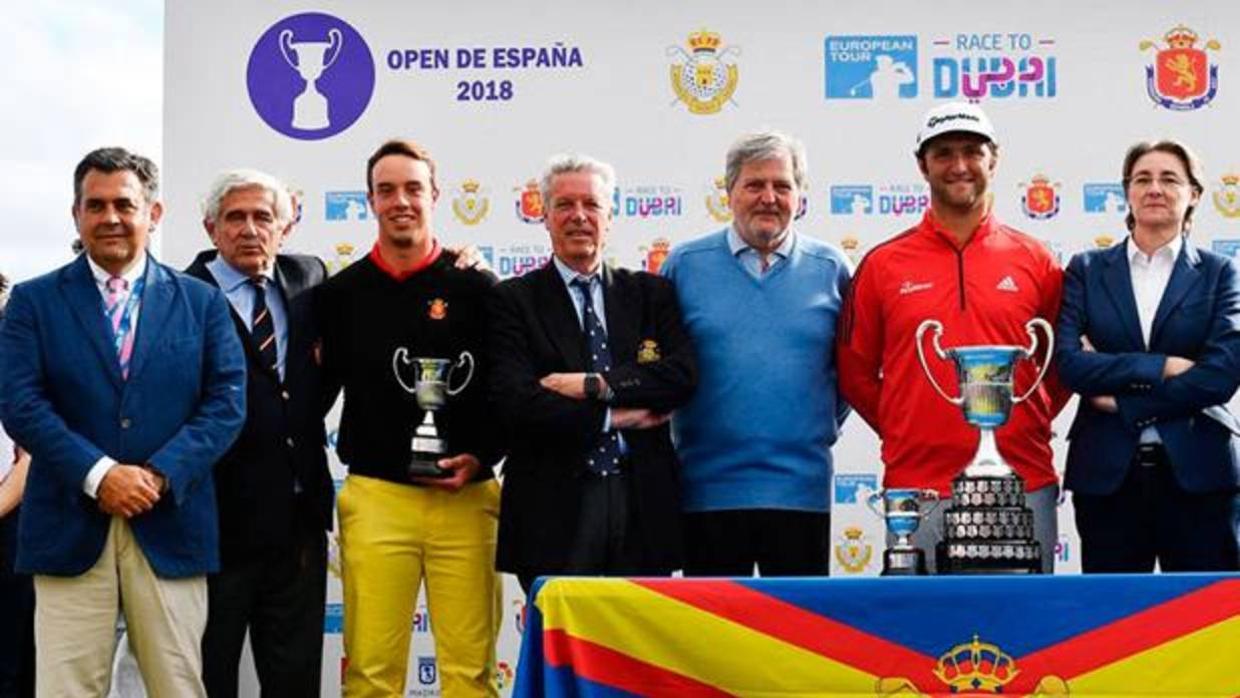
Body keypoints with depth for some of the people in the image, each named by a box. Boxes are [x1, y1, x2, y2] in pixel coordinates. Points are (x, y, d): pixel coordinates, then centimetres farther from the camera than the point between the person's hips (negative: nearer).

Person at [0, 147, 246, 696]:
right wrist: (99, 475, -15)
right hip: (70, 525, -1)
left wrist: (160, 475, -12)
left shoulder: (201, 302, 10)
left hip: (170, 525, 1)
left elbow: (227, 402, 2)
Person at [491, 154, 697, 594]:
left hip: (642, 504, 2)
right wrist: (614, 417, -7)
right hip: (554, 510, -2)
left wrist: (595, 385, -12)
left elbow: (683, 375, -2)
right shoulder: (514, 300, 5)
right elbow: (517, 404, -7)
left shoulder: (651, 293, 13)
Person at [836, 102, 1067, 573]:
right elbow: (856, 372, 11)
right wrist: (904, 431, 6)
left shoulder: (1035, 261, 7)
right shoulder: (883, 264, 5)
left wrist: (1026, 424, 7)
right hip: (917, 487, -1)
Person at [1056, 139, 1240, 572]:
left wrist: (1121, 399, -8)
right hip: (1106, 474, 1)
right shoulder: (1087, 271, 9)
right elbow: (1069, 362, -4)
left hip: (1197, 472, 0)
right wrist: (1160, 367, -13)